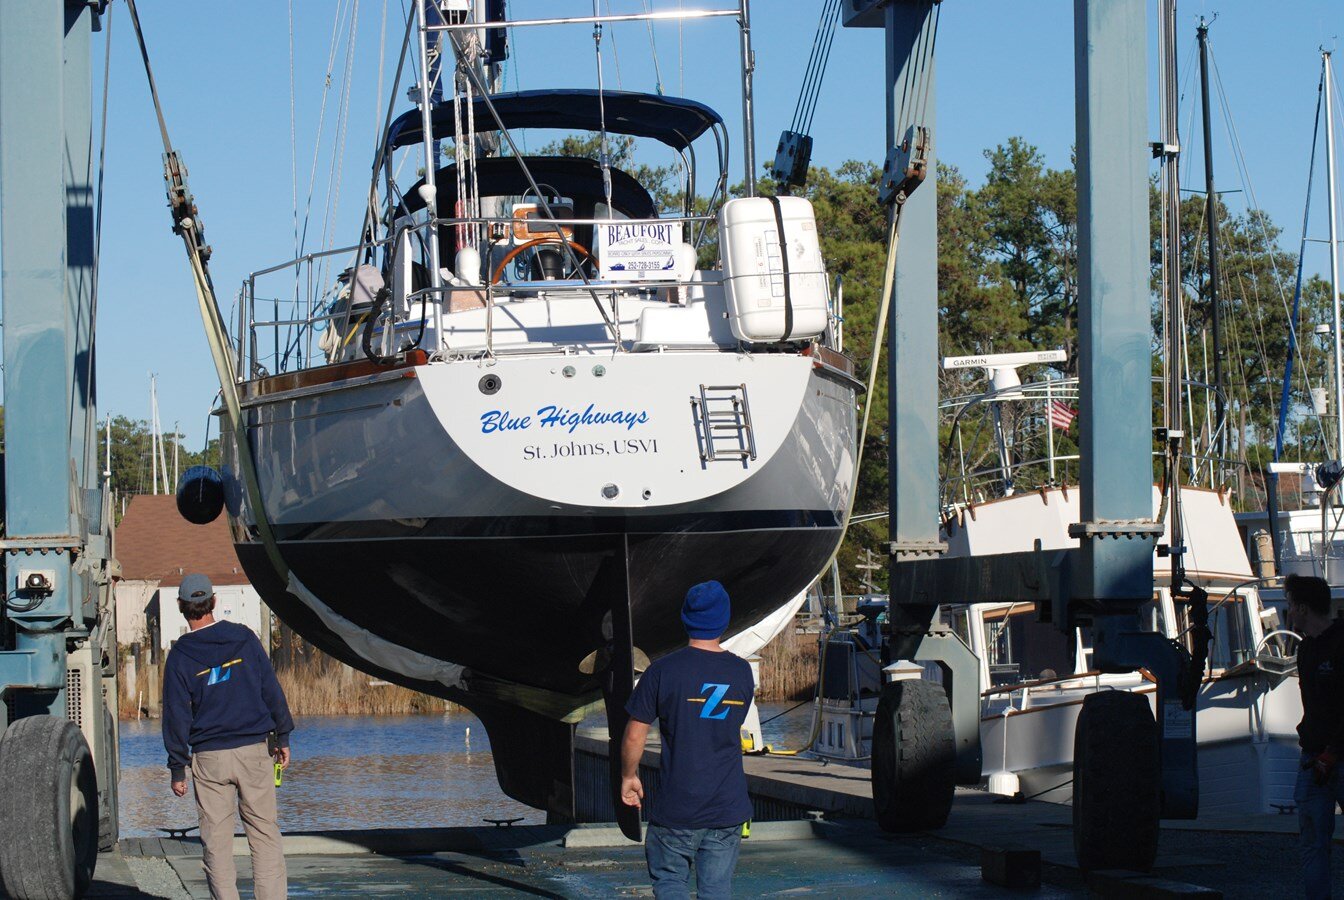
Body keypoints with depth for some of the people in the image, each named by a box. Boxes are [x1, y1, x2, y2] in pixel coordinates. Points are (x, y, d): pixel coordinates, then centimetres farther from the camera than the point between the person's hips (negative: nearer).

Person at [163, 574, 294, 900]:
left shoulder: (180, 655, -2)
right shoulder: (244, 638, 3)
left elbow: (176, 714, -2)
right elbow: (272, 691, 4)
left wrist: (178, 768, 2)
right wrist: (283, 737, 12)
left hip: (208, 759, -1)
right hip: (254, 751, 1)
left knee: (217, 840, 4)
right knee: (265, 834, 4)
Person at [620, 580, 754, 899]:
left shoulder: (663, 670, -10)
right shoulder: (742, 672, 1)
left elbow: (634, 735, -6)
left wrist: (629, 776, 9)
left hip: (676, 807, -3)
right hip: (728, 808, 3)